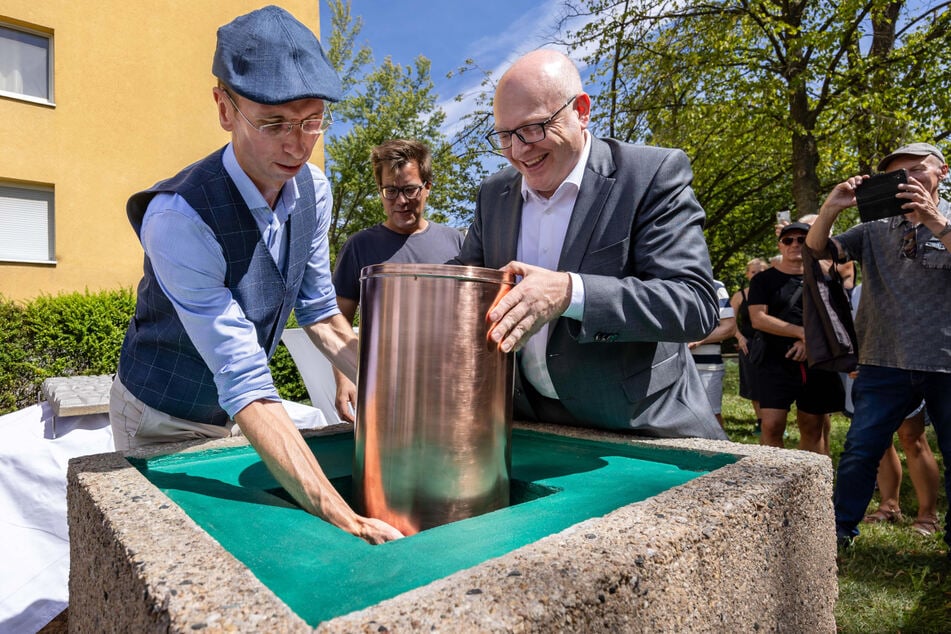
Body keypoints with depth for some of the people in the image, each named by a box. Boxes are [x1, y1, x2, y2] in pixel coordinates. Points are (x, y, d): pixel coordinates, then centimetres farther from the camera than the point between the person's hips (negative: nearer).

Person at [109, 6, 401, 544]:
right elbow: (247, 388, -38)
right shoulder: (179, 218, -34)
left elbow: (321, 316, -5)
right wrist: (345, 520, -43)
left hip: (223, 416, 6)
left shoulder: (313, 190, -13)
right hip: (160, 418, -5)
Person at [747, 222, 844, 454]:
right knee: (771, 426, -12)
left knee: (814, 429, 8)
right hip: (777, 364, -3)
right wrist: (803, 333, -13)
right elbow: (758, 319, -7)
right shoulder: (764, 280, 5)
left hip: (816, 364, 3)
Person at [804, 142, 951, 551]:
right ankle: (840, 531, 17)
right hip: (885, 363, 1)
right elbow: (817, 249, 1)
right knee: (859, 452, 4)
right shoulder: (875, 229, 9)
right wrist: (831, 208, -16)